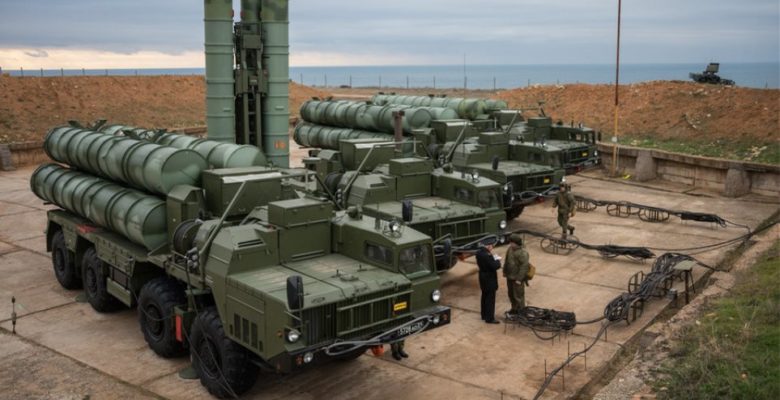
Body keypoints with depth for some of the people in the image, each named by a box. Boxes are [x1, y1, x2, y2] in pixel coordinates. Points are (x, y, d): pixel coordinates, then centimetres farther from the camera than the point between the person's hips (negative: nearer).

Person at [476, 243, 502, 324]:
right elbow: (495, 266, -27)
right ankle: (489, 318, 9)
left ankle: (484, 315, 32)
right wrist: (498, 260, -6)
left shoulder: (479, 252, 0)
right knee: (490, 299, 2)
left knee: (484, 297, 21)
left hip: (483, 278, 9)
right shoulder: (487, 255, -29)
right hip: (490, 279, -9)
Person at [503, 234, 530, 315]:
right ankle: (514, 308, 38)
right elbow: (506, 261, 13)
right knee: (510, 293, 20)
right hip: (510, 277, 8)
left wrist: (519, 279, -22)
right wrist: (505, 272, 15)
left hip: (517, 278, -8)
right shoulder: (510, 249, 1)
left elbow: (524, 266, -23)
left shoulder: (523, 253, -23)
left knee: (518, 295, 2)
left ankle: (520, 311, 18)